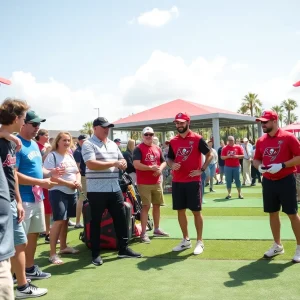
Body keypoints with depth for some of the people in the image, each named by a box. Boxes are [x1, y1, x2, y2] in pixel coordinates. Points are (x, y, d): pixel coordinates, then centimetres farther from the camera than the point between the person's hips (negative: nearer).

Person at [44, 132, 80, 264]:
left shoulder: (70, 156, 14)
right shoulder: (52, 156, -10)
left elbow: (77, 172, 18)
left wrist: (78, 181, -5)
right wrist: (68, 183, -19)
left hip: (72, 192, 7)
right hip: (58, 192, -7)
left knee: (66, 220, 15)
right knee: (59, 221, -12)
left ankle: (63, 247, 30)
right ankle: (53, 254, -8)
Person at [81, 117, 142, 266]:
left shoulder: (113, 144, 14)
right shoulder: (88, 144, -9)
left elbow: (122, 160, 21)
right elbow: (91, 164, -22)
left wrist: (123, 163, -5)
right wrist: (114, 163, -21)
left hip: (115, 189, 7)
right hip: (96, 191, -7)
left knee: (121, 218, 10)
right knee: (96, 221, 4)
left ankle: (123, 249, 23)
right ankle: (95, 253, 14)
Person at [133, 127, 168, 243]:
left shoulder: (158, 148, 12)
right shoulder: (138, 149, -8)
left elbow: (163, 162, 16)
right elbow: (136, 164, -18)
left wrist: (160, 169, -6)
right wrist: (151, 168, -24)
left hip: (157, 182, 7)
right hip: (144, 183, -7)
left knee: (157, 205, 15)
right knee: (146, 207, -8)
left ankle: (157, 229, 29)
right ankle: (143, 233, -3)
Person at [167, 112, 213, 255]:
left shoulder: (197, 139, -6)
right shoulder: (173, 141, 7)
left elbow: (210, 154, -2)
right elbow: (169, 158, 16)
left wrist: (201, 170, -11)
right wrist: (172, 165, -6)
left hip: (193, 181, -5)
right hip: (177, 182, 5)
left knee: (196, 211, 2)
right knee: (180, 211, 10)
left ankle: (200, 242, 13)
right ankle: (186, 240, 24)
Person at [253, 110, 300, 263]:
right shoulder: (261, 141, 7)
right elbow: (256, 160, 16)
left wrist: (282, 165, -22)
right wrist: (259, 167, -6)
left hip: (286, 181, -6)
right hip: (268, 182, 6)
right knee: (272, 213, 13)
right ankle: (277, 245, 28)